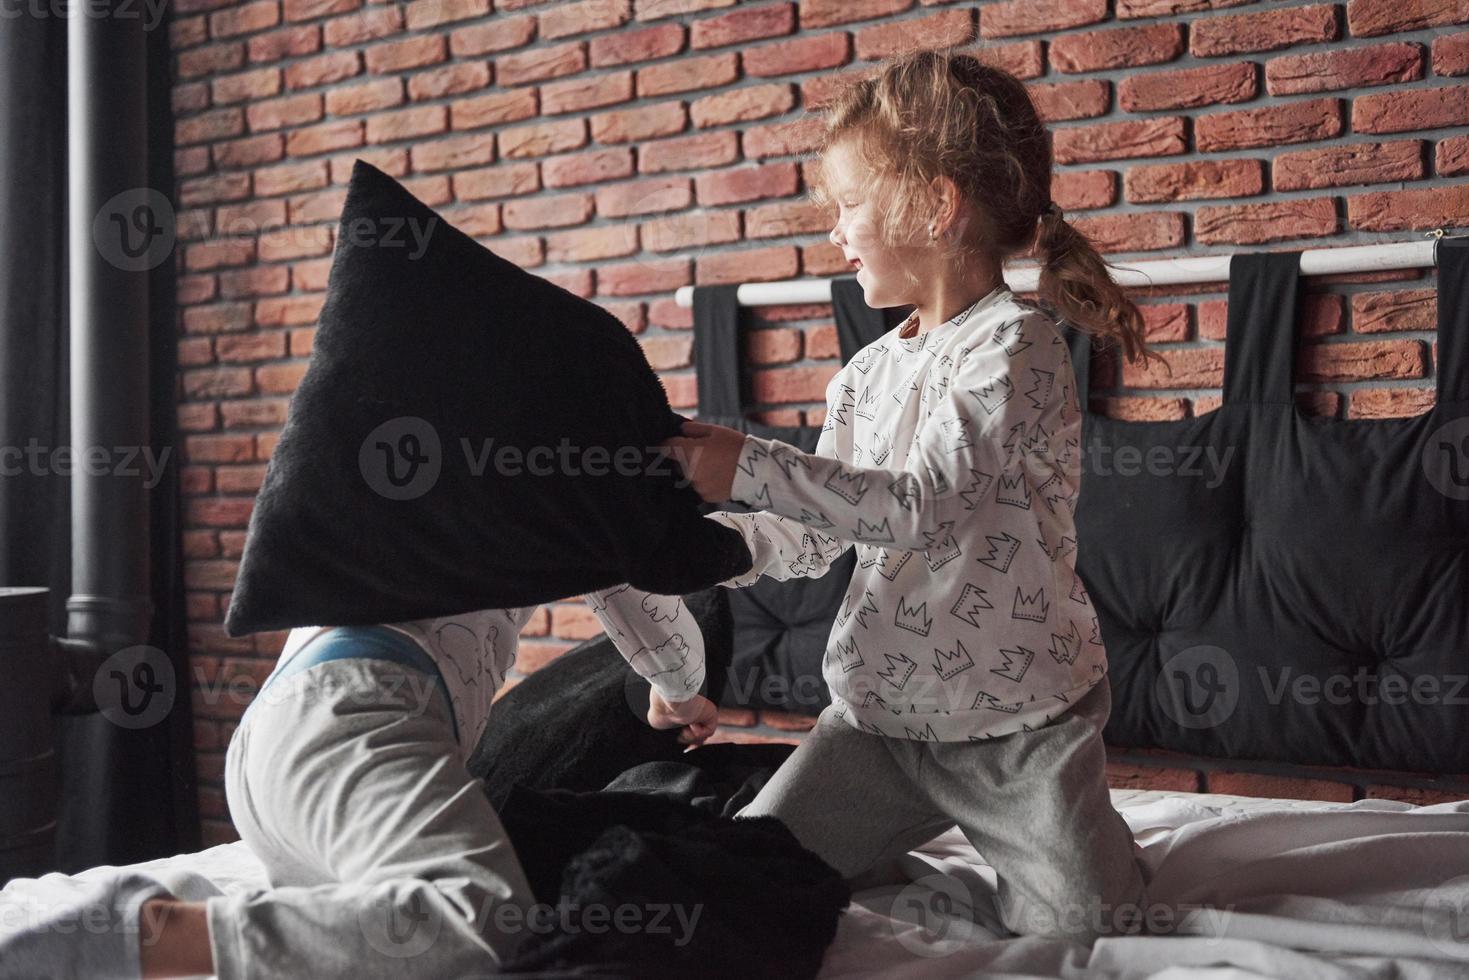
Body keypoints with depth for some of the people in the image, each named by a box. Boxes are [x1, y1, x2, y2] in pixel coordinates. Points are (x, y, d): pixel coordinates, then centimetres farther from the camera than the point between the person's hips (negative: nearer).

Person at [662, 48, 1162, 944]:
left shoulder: (1016, 342, -16)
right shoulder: (867, 375, 8)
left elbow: (921, 506, -26)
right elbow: (816, 540, 11)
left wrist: (748, 465, -27)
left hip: (1016, 717, -6)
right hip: (881, 710, 7)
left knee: (1080, 930, -8)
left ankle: (1034, 838, 21)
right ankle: (937, 828, 24)